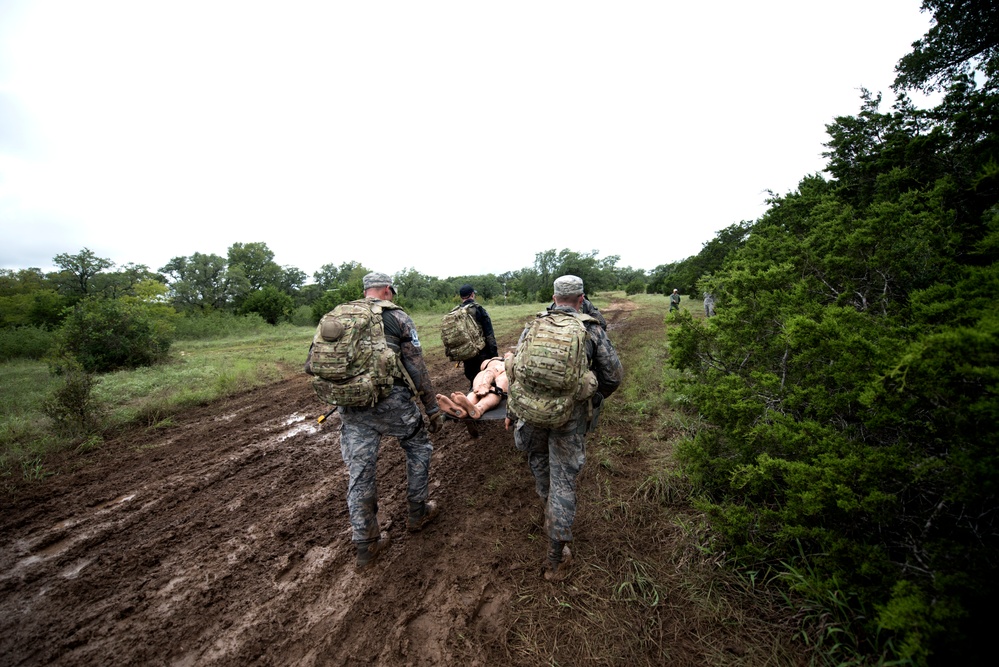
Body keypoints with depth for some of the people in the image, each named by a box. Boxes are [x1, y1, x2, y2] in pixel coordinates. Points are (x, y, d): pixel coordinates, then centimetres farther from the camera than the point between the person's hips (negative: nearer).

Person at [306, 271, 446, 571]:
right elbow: (417, 368, -4)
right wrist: (433, 408, 2)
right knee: (418, 446, 21)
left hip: (349, 408, 4)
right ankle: (418, 512, 32)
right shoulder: (397, 317, -1)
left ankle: (366, 545, 26)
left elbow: (312, 365, 11)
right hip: (390, 402, -4)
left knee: (359, 473, 13)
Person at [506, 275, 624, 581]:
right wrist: (597, 397, 17)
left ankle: (549, 508, 54)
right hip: (570, 415, -2)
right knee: (563, 480, 6)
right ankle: (556, 557, 15)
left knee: (539, 463, 28)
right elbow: (614, 373, -1)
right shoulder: (592, 330, -4)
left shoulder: (533, 326, 1)